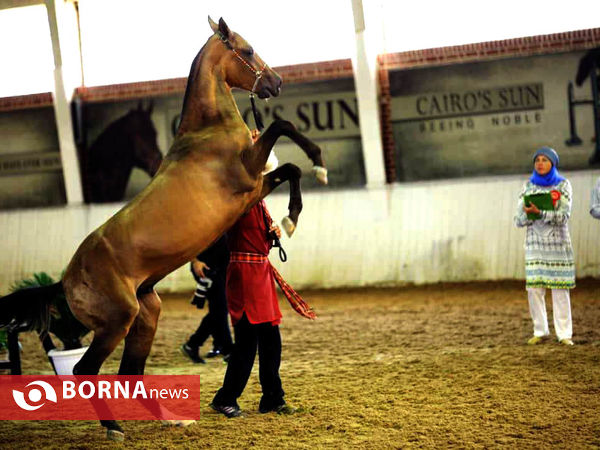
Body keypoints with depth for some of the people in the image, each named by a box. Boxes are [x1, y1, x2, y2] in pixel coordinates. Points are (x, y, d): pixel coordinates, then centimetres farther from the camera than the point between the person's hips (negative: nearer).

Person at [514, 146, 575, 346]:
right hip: (535, 243, 3)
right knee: (534, 289, -2)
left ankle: (564, 334, 0)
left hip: (557, 242, -2)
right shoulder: (529, 186, 9)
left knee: (560, 290, -4)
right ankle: (540, 331, 11)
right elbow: (519, 219, 4)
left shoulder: (563, 185, 1)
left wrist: (539, 212, -24)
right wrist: (528, 214, -18)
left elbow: (563, 216, -12)